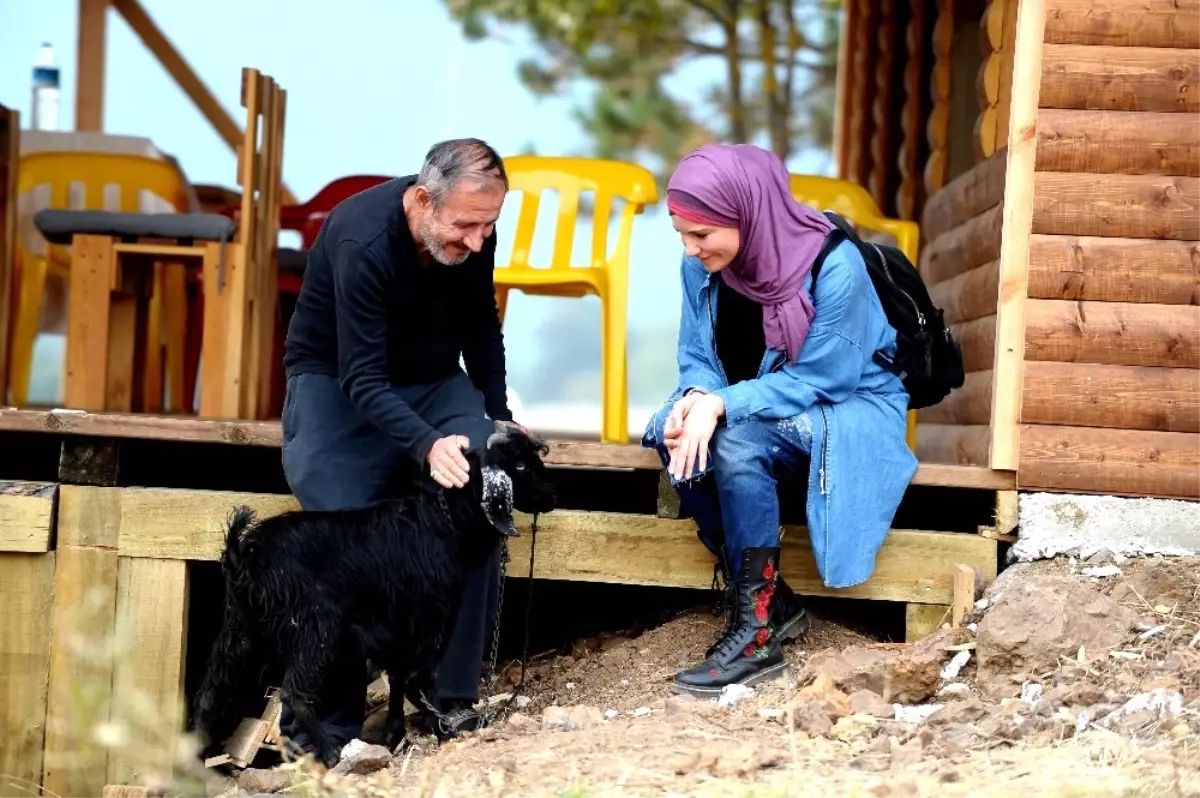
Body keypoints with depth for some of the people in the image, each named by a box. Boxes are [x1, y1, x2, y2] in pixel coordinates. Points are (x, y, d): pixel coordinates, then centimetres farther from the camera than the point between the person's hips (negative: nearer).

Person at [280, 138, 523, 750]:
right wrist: (426, 445, -44)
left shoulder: (472, 231, -8)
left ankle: (451, 698, -18)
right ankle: (323, 722, -16)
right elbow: (362, 378, -31)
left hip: (433, 379, 5)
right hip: (336, 382, -5)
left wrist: (498, 418, 4)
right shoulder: (363, 241, -28)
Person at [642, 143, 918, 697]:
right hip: (752, 411, 6)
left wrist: (722, 404, -36)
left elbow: (817, 378, -24)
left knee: (736, 438, -34)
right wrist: (695, 399, -27)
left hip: (848, 408, -6)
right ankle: (773, 603, -14)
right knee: (675, 433, -24)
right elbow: (696, 358, -3)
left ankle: (756, 633, -27)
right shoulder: (700, 265, -10)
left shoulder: (835, 267, -27)